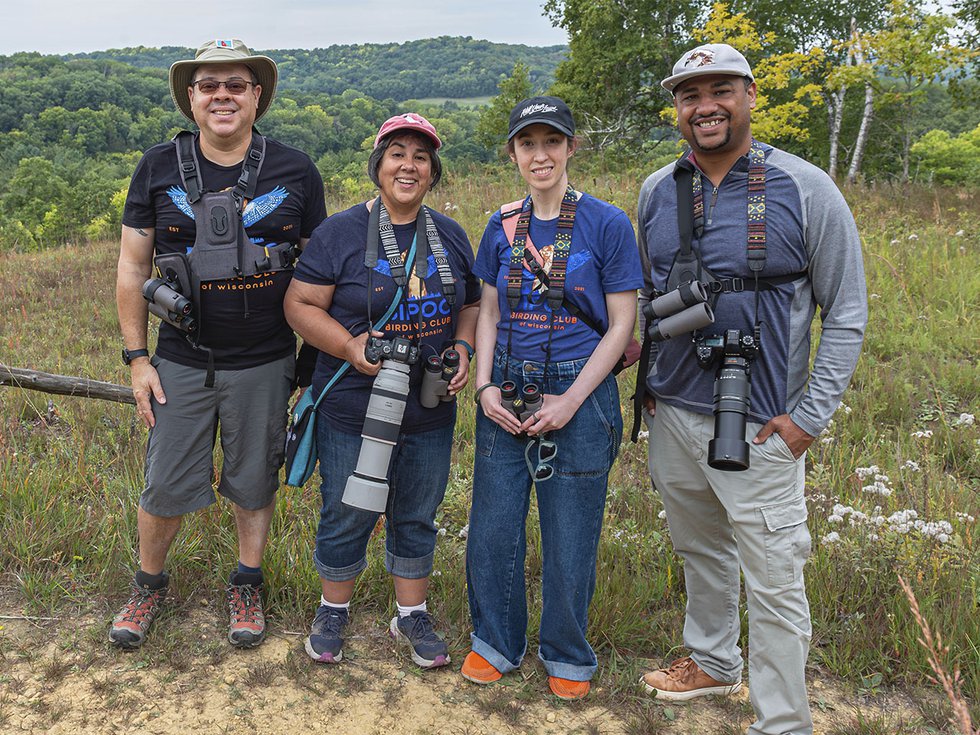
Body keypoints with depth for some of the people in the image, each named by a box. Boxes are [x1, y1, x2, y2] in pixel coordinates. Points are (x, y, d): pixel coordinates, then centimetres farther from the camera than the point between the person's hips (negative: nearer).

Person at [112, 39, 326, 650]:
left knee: (254, 482, 14)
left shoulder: (296, 171, -2)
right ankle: (150, 584, 36)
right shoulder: (159, 168, -1)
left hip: (265, 364, 0)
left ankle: (247, 586, 35)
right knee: (165, 488, 10)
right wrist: (136, 357, 1)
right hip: (182, 362, 1)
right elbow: (132, 267, 4)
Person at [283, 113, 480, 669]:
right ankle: (334, 611, 34)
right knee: (347, 517, 10)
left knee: (417, 517, 16)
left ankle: (413, 615, 35)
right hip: (354, 414, -3)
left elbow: (472, 303, 16)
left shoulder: (451, 237, 8)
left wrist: (463, 347, -3)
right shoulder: (341, 232, -6)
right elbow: (301, 304, -7)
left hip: (430, 414, 4)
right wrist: (348, 346, -21)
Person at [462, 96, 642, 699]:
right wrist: (485, 386, -3)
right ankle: (497, 642, 34)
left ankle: (568, 655, 32)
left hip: (578, 395, -3)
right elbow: (490, 314, 12)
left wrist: (570, 401, -14)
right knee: (493, 529, 10)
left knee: (570, 537, 7)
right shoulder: (502, 227, 6)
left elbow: (621, 325, -6)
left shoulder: (607, 224, -6)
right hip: (506, 394, 4)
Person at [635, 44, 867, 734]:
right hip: (672, 416, 5)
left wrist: (809, 416, -11)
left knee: (773, 585, 0)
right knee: (701, 551, 22)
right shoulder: (657, 191, 5)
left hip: (759, 428, -5)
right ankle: (714, 662, 44)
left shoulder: (806, 190, -9)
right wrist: (648, 378, 11)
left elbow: (846, 313, -5)